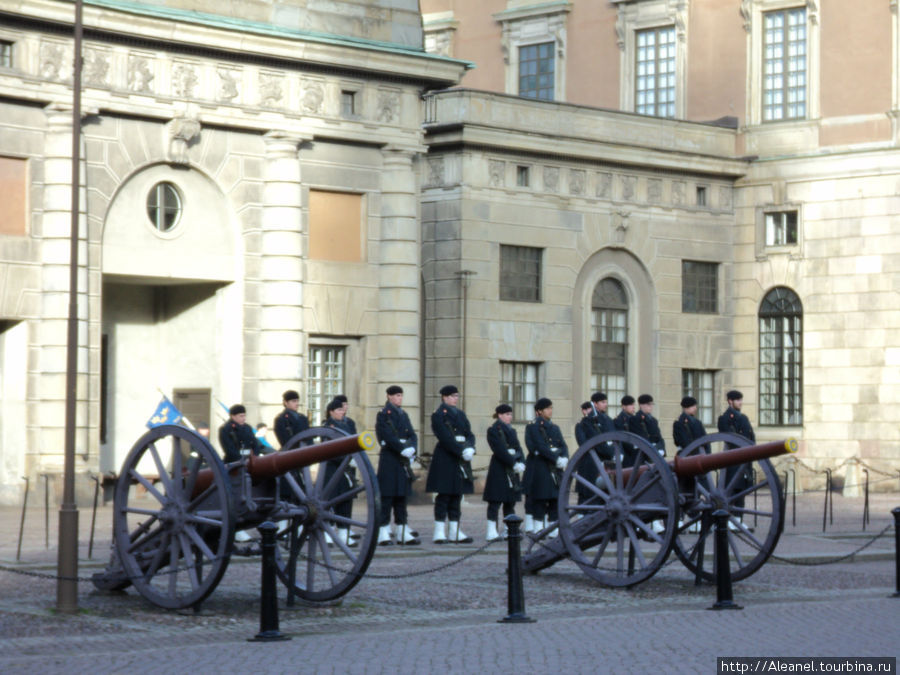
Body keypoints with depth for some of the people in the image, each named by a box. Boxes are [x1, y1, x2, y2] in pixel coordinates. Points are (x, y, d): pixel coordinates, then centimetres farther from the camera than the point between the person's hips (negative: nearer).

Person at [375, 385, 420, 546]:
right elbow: (388, 437, -16)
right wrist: (403, 449, -22)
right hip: (389, 459, -7)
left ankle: (403, 534, 12)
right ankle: (383, 534, -4)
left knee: (402, 496, 9)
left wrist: (411, 448, -8)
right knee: (387, 496, -7)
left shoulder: (403, 415, 17)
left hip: (403, 460, 7)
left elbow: (412, 435, 11)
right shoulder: (383, 415, -6)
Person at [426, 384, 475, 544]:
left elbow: (469, 434, 10)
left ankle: (454, 531, 12)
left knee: (457, 495, 8)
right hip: (445, 459, -7)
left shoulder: (461, 414, 17)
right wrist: (461, 452, -22)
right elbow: (445, 438, -17)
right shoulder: (438, 415, -6)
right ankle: (439, 532, -4)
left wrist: (470, 448, -10)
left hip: (461, 459, 7)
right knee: (444, 495, -6)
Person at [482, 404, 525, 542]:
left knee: (510, 501, 9)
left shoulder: (512, 430, 17)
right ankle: (491, 531, -5)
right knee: (495, 501, -6)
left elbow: (518, 448, 10)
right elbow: (500, 450, -17)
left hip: (512, 470, 8)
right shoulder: (493, 430, -7)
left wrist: (521, 463, -7)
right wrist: (513, 463, -20)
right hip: (499, 469, -8)